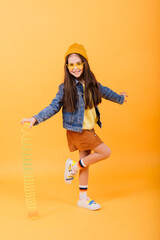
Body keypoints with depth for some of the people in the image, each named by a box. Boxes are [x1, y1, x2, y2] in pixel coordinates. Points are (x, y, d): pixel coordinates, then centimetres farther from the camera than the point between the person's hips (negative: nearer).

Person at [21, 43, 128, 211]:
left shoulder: (91, 83, 3)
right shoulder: (65, 88, -12)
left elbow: (104, 92, 22)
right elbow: (53, 107, -8)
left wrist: (119, 98, 39)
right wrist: (35, 119, -20)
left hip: (89, 129, 6)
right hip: (77, 130, -6)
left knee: (85, 162, 11)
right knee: (105, 152, -10)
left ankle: (83, 198, 24)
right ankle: (74, 166, 8)